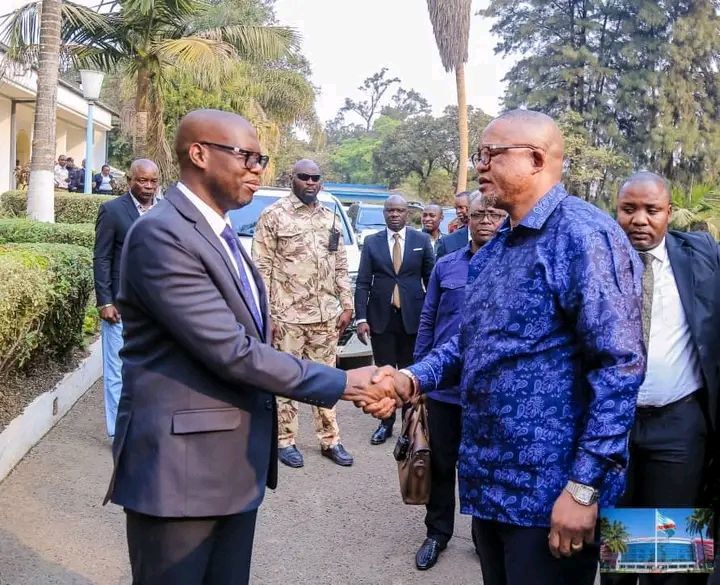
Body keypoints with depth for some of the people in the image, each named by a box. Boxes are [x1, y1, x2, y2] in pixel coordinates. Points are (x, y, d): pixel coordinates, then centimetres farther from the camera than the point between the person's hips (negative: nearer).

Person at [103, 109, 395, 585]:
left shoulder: (222, 233, 14)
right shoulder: (162, 234, -18)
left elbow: (249, 343, 10)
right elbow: (231, 351, -23)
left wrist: (352, 387, 0)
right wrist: (340, 383, -15)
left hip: (236, 463, 9)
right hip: (181, 463, -9)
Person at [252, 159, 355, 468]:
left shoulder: (331, 219, 12)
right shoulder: (273, 215, -4)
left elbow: (341, 267, 15)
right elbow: (262, 268, -7)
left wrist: (346, 306, 8)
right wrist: (265, 314, -12)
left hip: (326, 315, 5)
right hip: (287, 315, -5)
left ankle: (329, 440, 21)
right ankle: (285, 441, 17)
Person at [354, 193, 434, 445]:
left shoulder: (422, 240, 3)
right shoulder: (372, 242, 4)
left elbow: (431, 279, 4)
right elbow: (362, 282, 2)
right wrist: (361, 318, -6)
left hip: (413, 317, -1)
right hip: (381, 317, 1)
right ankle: (386, 423, 19)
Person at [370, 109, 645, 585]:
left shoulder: (586, 235, -17)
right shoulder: (493, 249, 12)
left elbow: (620, 367, -21)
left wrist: (584, 486, -22)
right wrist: (413, 379, -1)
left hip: (551, 490, -8)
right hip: (488, 479, 9)